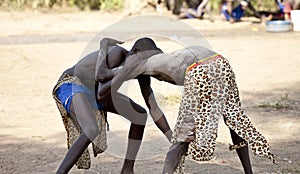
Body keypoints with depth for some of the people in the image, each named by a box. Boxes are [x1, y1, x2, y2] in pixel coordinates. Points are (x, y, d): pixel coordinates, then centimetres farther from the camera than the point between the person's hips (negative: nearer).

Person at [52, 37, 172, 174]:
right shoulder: (118, 54, -30)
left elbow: (154, 109, -3)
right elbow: (100, 76, -50)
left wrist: (173, 139, -8)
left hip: (94, 90, 9)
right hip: (71, 86, -9)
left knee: (140, 115, 6)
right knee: (92, 131, -35)